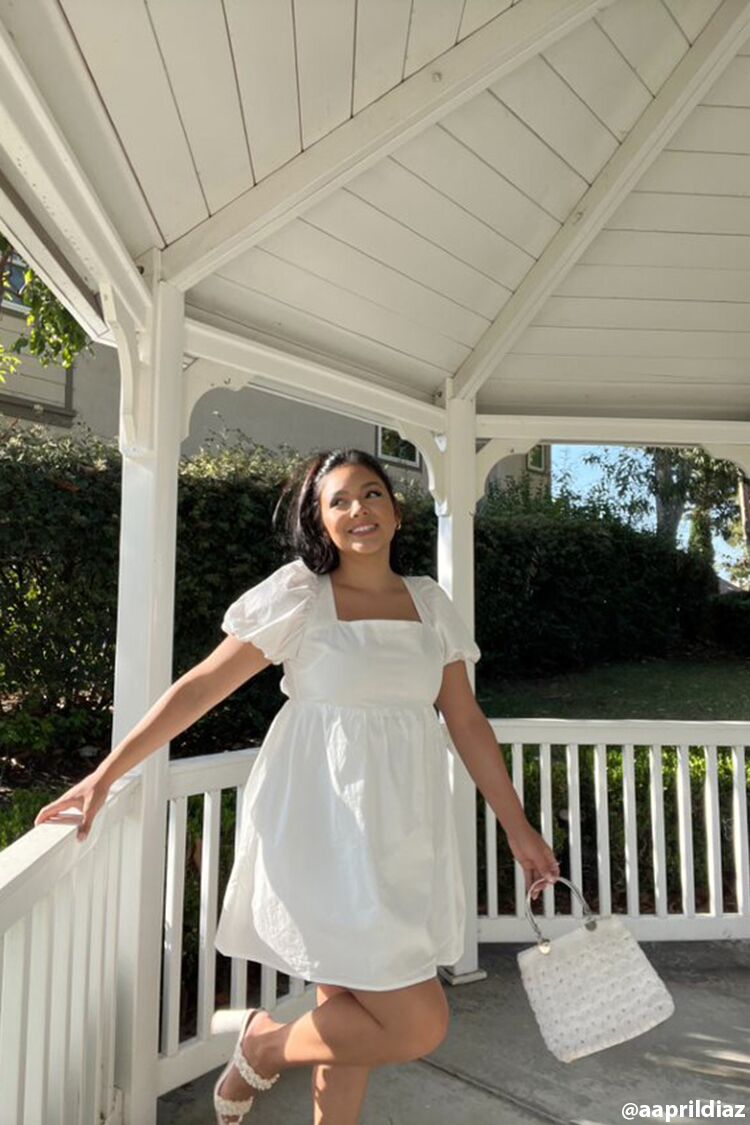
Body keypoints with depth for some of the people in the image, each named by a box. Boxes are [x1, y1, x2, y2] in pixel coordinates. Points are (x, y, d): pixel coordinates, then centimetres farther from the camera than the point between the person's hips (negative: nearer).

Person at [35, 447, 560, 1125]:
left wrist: (518, 827, 9)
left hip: (404, 832, 5)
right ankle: (264, 1047, 20)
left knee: (352, 1006, 14)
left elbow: (466, 721, 9)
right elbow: (203, 685, -6)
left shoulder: (429, 601, 6)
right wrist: (105, 775, -7)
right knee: (418, 1025, -5)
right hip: (325, 830, -5)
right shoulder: (298, 592, -7)